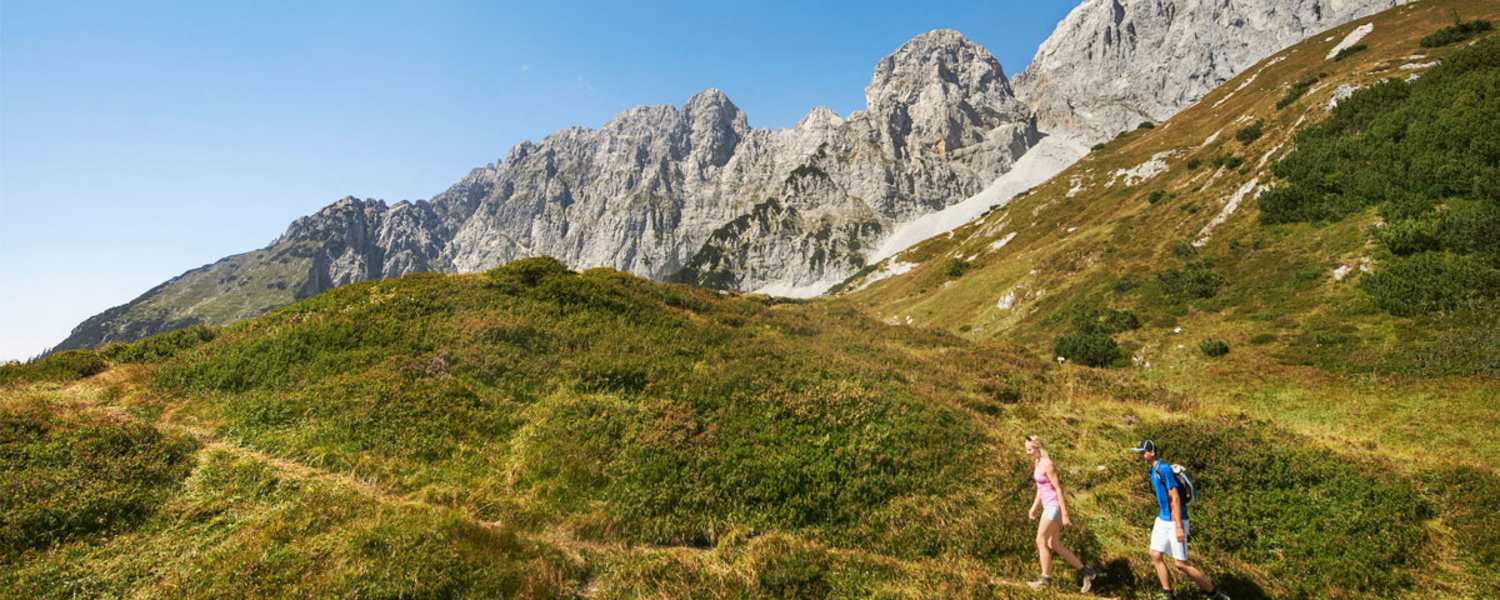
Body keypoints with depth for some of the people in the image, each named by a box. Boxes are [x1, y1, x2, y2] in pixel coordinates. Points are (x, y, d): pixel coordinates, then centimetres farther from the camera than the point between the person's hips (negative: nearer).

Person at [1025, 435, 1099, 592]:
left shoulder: (1047, 464, -20)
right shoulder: (1037, 462, 10)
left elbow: (1058, 489, -20)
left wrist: (1064, 515, -19)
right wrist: (1034, 506, 20)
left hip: (1054, 506, -10)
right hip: (1049, 506, 10)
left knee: (1041, 541, -2)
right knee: (1053, 544, 12)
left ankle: (1046, 579, 10)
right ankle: (1084, 571, 21)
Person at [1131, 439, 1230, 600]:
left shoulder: (1164, 469, -19)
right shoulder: (1153, 471, 10)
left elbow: (1175, 498, -22)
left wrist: (1178, 526, -23)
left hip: (1175, 522, -9)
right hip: (1162, 520, 9)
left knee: (1181, 563, -3)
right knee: (1155, 556, 4)